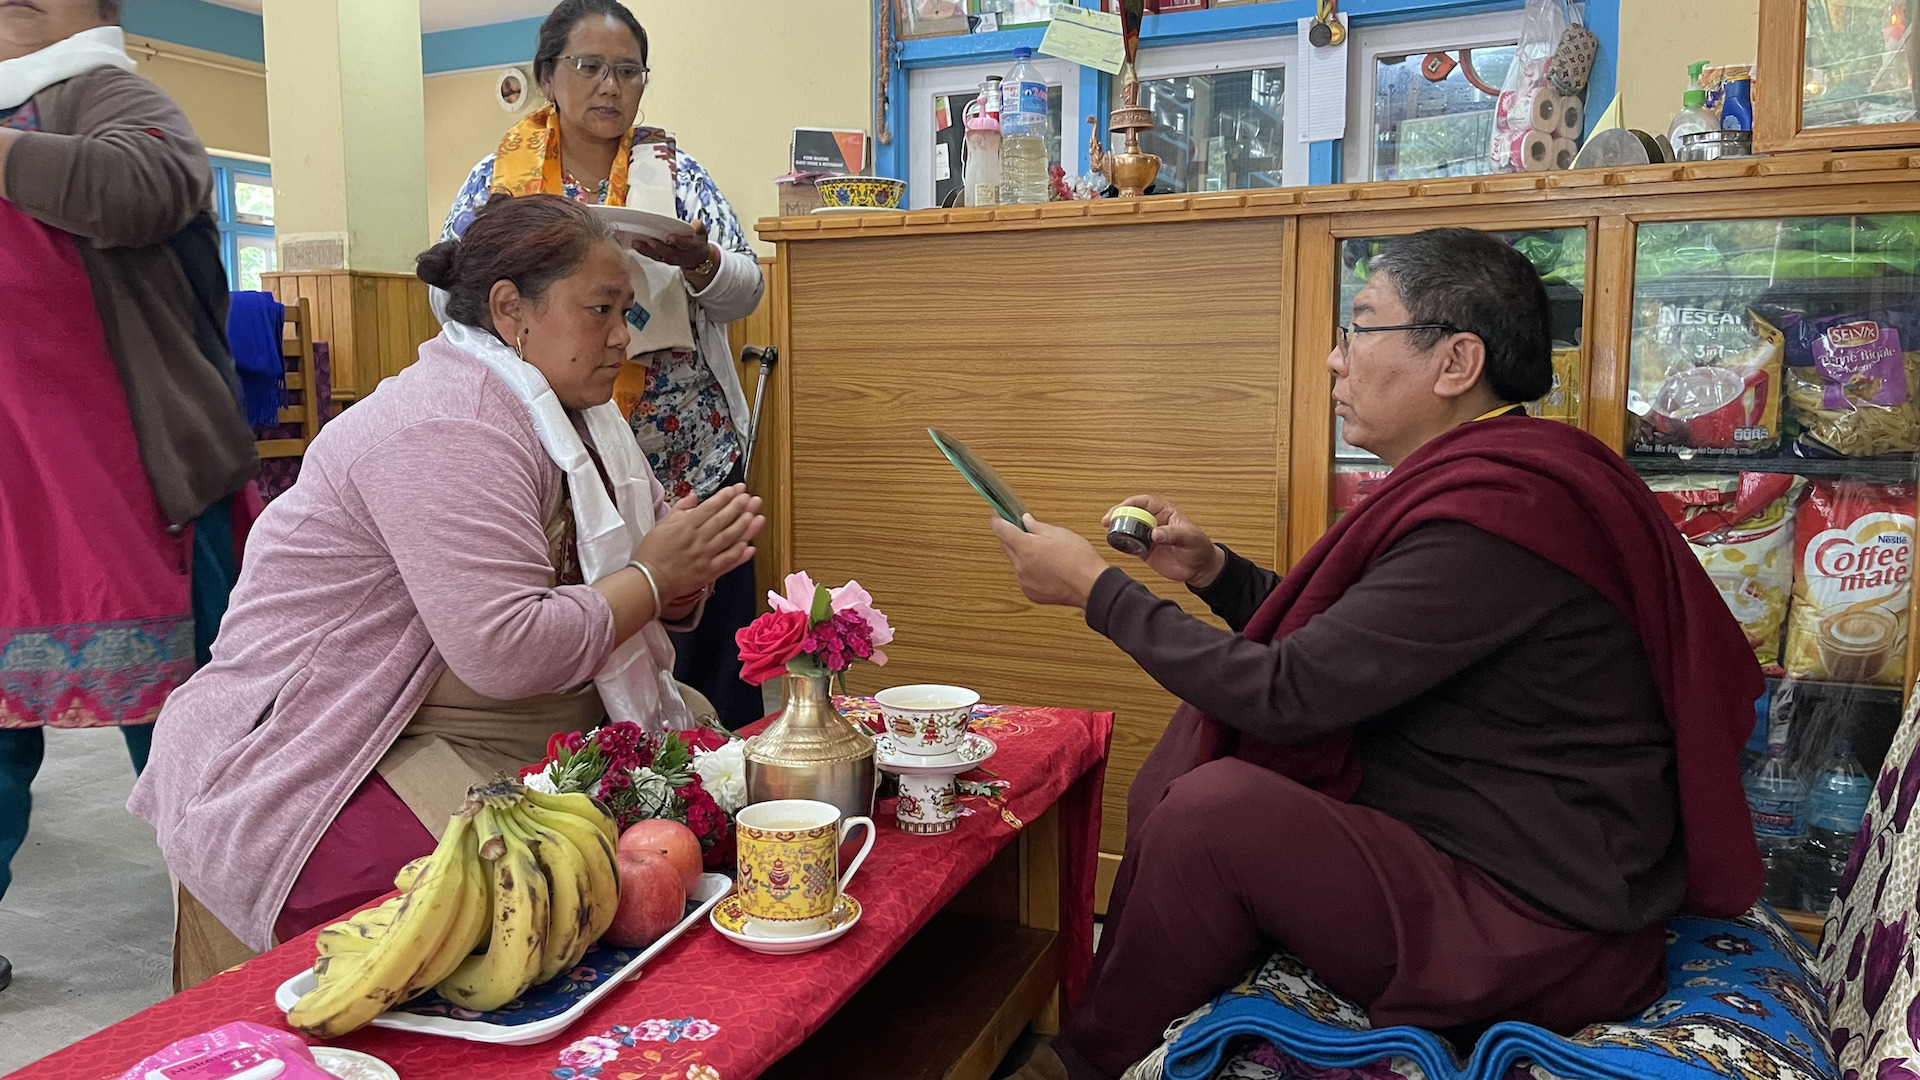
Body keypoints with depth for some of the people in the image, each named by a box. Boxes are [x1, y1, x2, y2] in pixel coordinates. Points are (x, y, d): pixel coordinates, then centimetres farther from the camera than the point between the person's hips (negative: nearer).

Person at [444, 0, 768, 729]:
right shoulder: (499, 178, 8)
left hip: (690, 456, 0)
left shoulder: (672, 170, 8)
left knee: (706, 654, 0)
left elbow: (744, 292, 3)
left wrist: (697, 259, -19)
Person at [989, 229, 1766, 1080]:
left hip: (1539, 932, -10)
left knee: (1214, 807, -26)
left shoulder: (1496, 515, -25)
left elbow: (1287, 692, -24)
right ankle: (1116, 1001, 12)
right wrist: (1214, 571, 2)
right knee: (1198, 745, 6)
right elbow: (1325, 650, 15)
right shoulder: (1488, 477, 7)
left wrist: (1095, 588, -16)